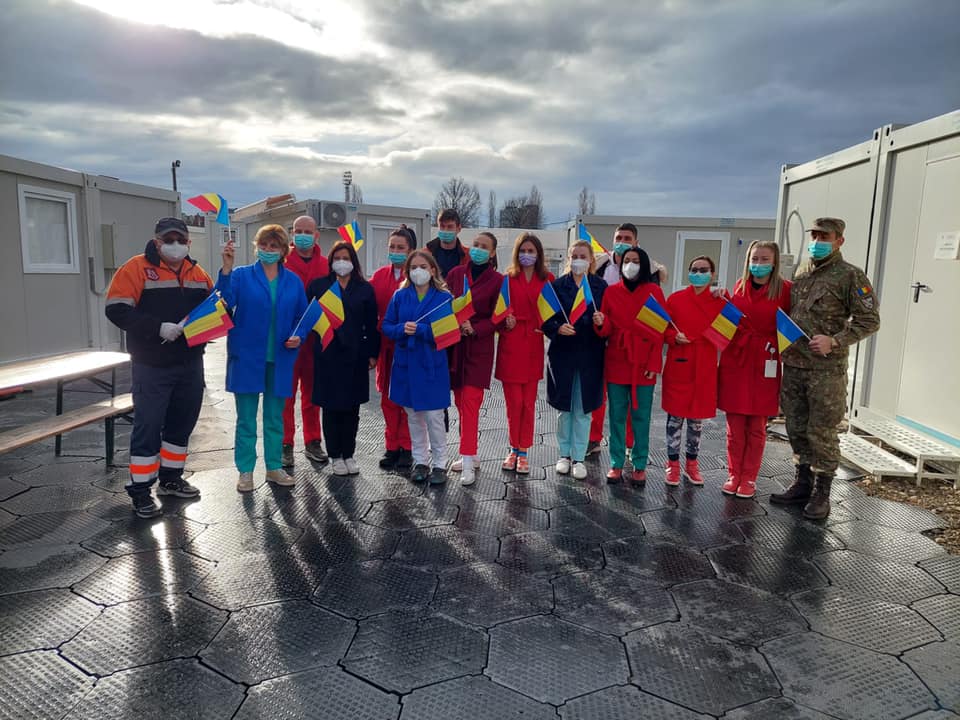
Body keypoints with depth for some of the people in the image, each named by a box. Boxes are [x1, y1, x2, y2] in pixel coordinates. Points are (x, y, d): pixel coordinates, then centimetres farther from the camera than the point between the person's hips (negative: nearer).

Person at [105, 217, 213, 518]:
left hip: (191, 363, 6)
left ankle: (171, 478, 30)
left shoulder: (196, 272, 9)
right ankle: (140, 491, 10)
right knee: (148, 426, -1)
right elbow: (117, 310, -15)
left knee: (182, 422, 14)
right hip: (152, 366, -5)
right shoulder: (136, 268, -7)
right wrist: (158, 327, -24)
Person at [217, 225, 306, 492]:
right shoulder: (241, 275, -2)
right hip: (247, 357, -2)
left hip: (279, 359, 2)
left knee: (275, 417, 13)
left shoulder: (293, 281, 6)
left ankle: (274, 467, 25)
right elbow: (224, 303, -20)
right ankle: (245, 471, 18)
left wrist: (299, 337, -8)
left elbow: (302, 316, 11)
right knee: (246, 418, 6)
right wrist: (226, 269, -30)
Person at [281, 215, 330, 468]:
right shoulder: (282, 264, -1)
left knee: (312, 393, 12)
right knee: (286, 394, 2)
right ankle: (286, 445, 11)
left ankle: (313, 442, 23)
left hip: (316, 339, 3)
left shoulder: (326, 266, 7)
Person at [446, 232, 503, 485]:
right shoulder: (456, 273, 7)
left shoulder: (497, 280, -2)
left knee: (470, 402, -10)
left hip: (479, 347, -4)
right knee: (460, 401, 8)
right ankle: (468, 453, 21)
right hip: (454, 345, 4)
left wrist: (475, 329, -17)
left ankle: (468, 461, -7)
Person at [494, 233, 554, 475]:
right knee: (514, 401, 2)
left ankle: (523, 451, 16)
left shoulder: (547, 280, 5)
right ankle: (514, 449, 18)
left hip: (533, 346, 0)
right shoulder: (508, 278, 5)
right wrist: (505, 321, -12)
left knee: (528, 403, 5)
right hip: (510, 345, 0)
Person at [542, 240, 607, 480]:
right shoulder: (557, 285, 1)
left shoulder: (601, 287, 2)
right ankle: (565, 454, 25)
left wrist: (602, 322, -18)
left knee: (583, 410, 6)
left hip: (590, 355, 0)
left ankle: (579, 457, 18)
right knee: (565, 408, 10)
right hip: (562, 354, 0)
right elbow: (546, 318, 1)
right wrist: (558, 328, -18)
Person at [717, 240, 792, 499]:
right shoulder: (740, 286, 8)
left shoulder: (784, 289, -4)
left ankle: (749, 478, 18)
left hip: (764, 364, -3)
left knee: (756, 426, 6)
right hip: (734, 359, 3)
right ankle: (734, 474, 18)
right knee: (734, 424, 6)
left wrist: (778, 352, -12)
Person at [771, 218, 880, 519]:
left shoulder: (850, 276, -6)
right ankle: (802, 483, 26)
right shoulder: (801, 272, 14)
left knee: (822, 432, 0)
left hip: (826, 369, -6)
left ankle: (821, 493, 13)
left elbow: (869, 320, -8)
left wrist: (835, 341, -19)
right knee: (797, 428, 13)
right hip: (793, 365, 6)